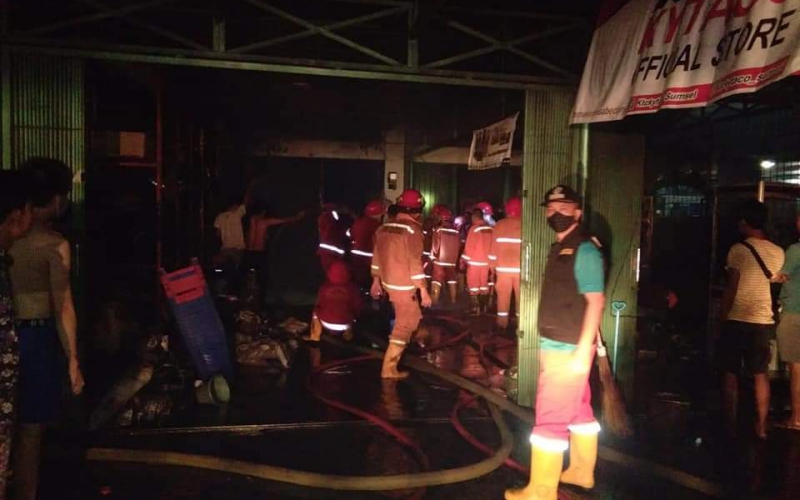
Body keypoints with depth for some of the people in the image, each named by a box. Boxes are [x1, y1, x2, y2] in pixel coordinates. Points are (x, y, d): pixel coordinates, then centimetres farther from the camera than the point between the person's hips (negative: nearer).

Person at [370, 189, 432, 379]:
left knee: (411, 316, 29)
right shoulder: (412, 230, -17)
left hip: (388, 282, 8)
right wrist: (423, 290, -15)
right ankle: (389, 368, 3)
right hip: (405, 286, -8)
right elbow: (415, 263, -19)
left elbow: (377, 257, 12)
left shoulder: (383, 228, 5)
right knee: (404, 325, 2)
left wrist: (376, 281, 22)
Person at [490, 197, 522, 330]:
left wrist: (492, 264, 13)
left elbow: (494, 247, 4)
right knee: (520, 296, 7)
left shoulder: (499, 225, 2)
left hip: (503, 267, 1)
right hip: (520, 267, -1)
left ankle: (502, 322, 12)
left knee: (503, 295, 8)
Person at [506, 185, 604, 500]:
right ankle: (581, 471, 34)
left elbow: (595, 301, -21)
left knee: (550, 418, -4)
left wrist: (583, 351, -24)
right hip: (558, 346, 9)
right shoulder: (560, 248, 13)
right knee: (579, 412, 20)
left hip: (569, 349, -9)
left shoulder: (584, 250, -15)